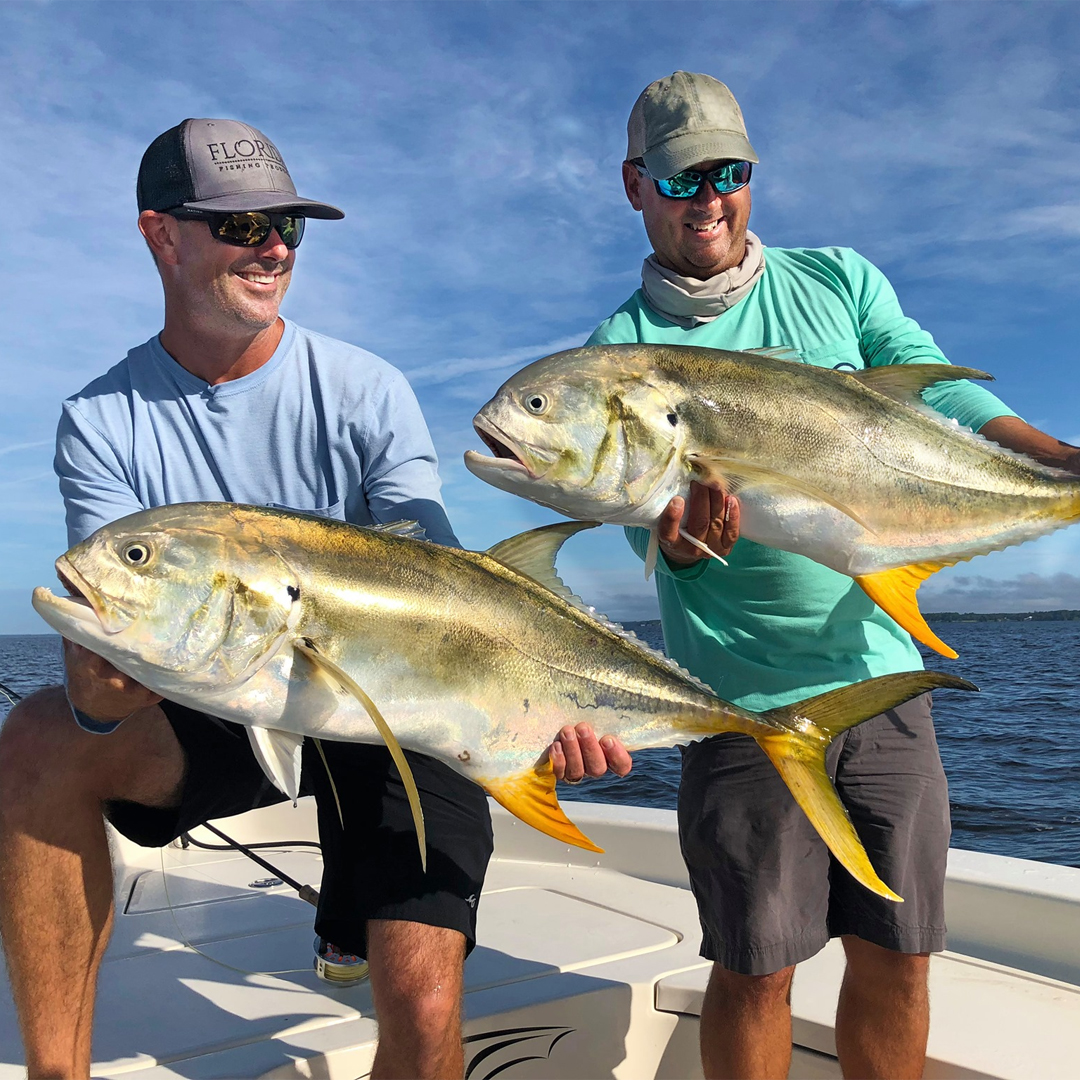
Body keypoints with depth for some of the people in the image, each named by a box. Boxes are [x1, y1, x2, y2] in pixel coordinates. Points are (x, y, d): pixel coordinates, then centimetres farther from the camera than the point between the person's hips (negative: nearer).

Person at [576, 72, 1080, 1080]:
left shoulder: (840, 281, 8)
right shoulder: (620, 350, -1)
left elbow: (943, 398, 0)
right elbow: (649, 528, -9)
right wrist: (685, 534, -33)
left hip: (883, 669, 3)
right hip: (745, 695, -3)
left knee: (897, 955, 12)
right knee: (755, 968, 6)